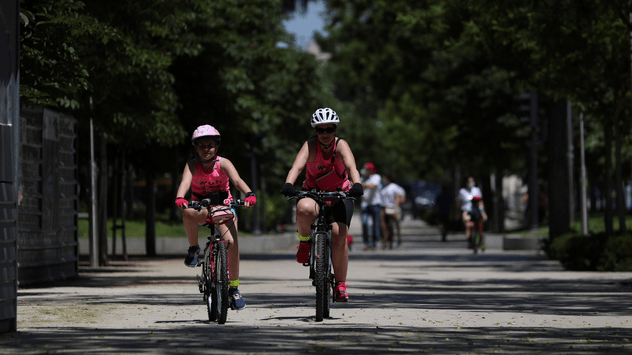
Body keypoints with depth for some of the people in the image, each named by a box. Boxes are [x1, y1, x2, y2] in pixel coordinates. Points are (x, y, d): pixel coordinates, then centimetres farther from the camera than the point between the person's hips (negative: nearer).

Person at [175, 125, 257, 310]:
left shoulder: (223, 163, -14)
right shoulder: (192, 165, -14)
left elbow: (237, 180, -31)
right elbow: (185, 182, -33)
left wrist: (249, 194, -52)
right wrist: (180, 198, -55)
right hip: (201, 210, 0)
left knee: (231, 243, -21)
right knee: (188, 213, -37)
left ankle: (234, 288, -5)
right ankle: (193, 249, -11)